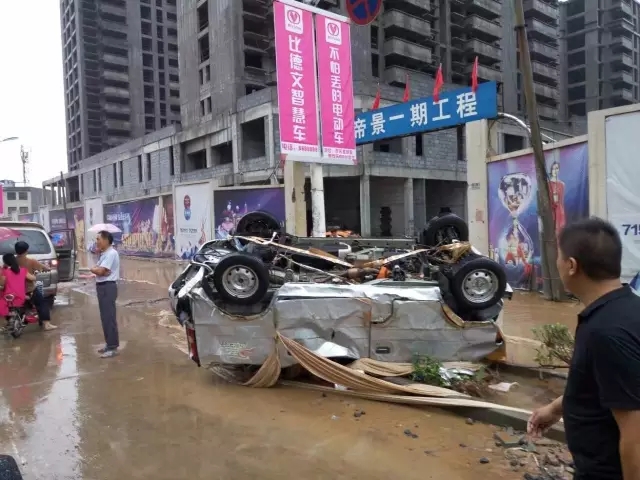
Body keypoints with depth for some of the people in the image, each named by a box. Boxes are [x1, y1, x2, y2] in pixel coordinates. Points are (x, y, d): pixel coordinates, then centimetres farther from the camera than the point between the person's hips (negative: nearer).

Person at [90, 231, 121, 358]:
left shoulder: (111, 253, -16)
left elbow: (100, 271, -21)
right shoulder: (105, 254, 16)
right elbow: (100, 270, 9)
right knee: (105, 317, 15)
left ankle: (113, 347, -4)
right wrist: (97, 269, -12)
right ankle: (109, 344, 24)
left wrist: (93, 269, -2)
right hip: (103, 287, 10)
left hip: (107, 287, -10)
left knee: (109, 317, -8)